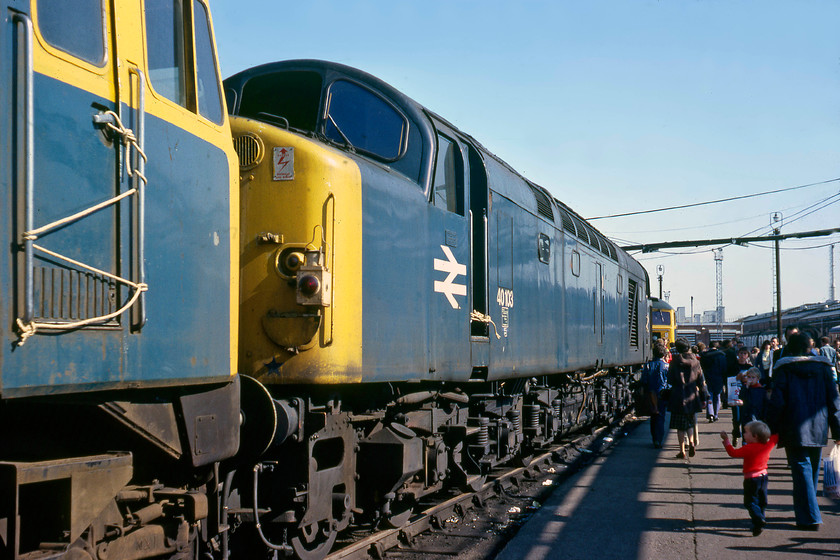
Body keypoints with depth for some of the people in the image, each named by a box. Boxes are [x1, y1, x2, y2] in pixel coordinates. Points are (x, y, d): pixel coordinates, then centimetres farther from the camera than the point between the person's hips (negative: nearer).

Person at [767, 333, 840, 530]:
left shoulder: (784, 369, -5)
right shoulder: (823, 367, 5)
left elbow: (777, 403, -9)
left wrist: (771, 429, -2)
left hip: (794, 430, -4)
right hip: (818, 429, 4)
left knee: (801, 470, -4)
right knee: (813, 470, 18)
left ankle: (810, 518, -10)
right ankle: (809, 512, 30)